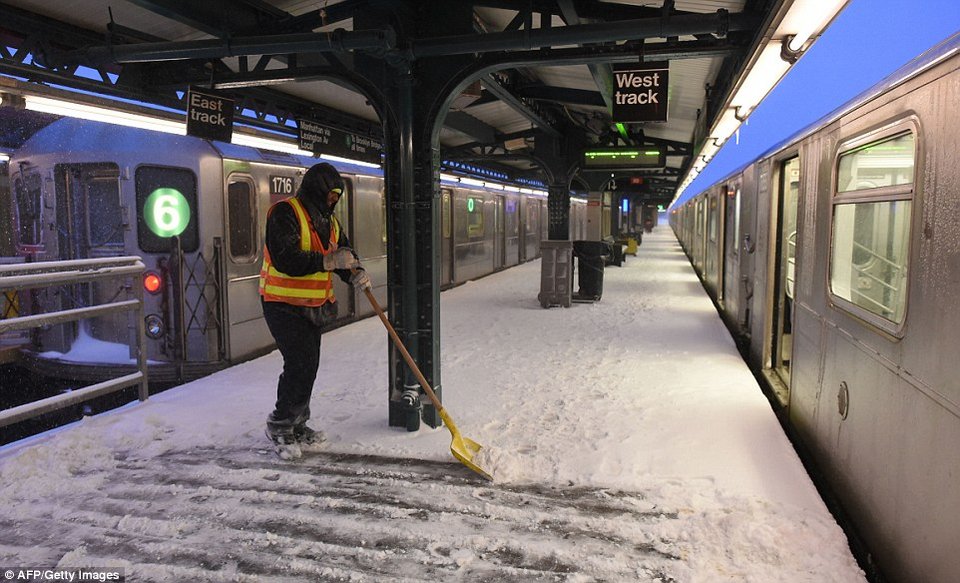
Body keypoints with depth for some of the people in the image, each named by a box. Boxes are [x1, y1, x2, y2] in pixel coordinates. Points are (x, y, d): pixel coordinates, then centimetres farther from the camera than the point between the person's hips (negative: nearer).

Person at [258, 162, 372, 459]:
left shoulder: (329, 220, 12)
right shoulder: (285, 213, -15)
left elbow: (344, 253, 11)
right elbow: (284, 259, -26)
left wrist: (356, 273, -11)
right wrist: (327, 260, -28)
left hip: (313, 306, 8)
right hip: (283, 304, -8)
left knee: (308, 365, 12)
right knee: (300, 364, -12)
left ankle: (296, 426, 27)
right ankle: (280, 426, 7)